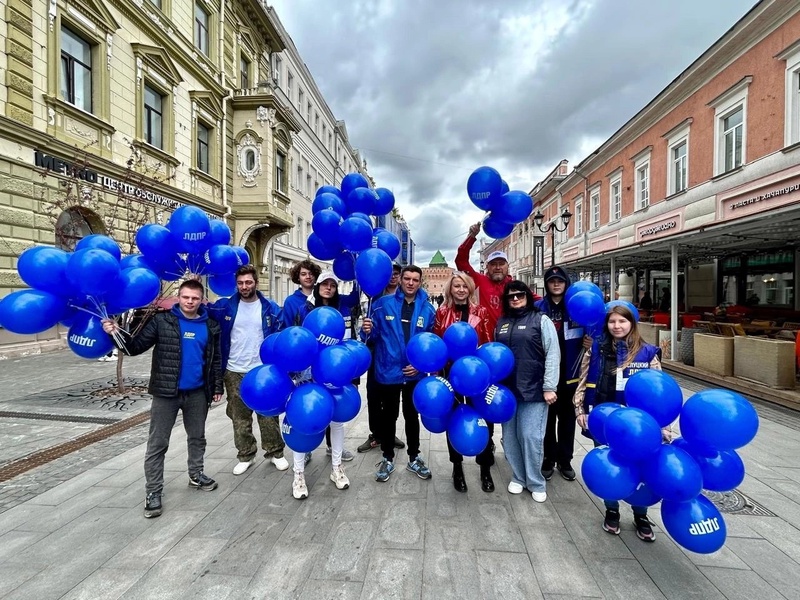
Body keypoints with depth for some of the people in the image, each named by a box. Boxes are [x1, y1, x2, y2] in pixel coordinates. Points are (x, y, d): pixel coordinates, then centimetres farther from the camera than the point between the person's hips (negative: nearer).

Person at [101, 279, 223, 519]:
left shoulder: (210, 326, 1)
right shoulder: (161, 321, -7)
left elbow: (215, 359, 7)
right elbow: (136, 347, -9)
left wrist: (217, 387, 7)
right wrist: (117, 334, -27)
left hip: (197, 393, 3)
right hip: (165, 392, -3)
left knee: (197, 437, 18)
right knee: (157, 443, 6)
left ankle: (196, 475, 38)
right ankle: (153, 492, 20)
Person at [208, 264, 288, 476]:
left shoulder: (271, 308, -3)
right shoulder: (225, 306, -1)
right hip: (234, 372, 2)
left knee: (268, 415, 9)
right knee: (240, 418, 14)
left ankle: (275, 452, 26)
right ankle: (245, 455, 31)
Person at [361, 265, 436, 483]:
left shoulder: (428, 309, -2)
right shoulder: (383, 304, -6)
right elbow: (374, 334, -5)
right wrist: (368, 330, -27)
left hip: (415, 373, 1)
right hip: (388, 371, -1)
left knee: (412, 416, 18)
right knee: (389, 416, 15)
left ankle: (414, 458, 36)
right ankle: (387, 458, 34)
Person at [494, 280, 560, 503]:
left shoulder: (541, 320, -2)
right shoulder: (501, 323, 11)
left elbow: (553, 354, -7)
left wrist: (549, 387, -12)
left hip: (534, 389, -4)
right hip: (507, 389, 5)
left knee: (530, 436, -1)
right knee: (510, 436, 11)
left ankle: (536, 483, 20)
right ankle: (518, 477, 31)